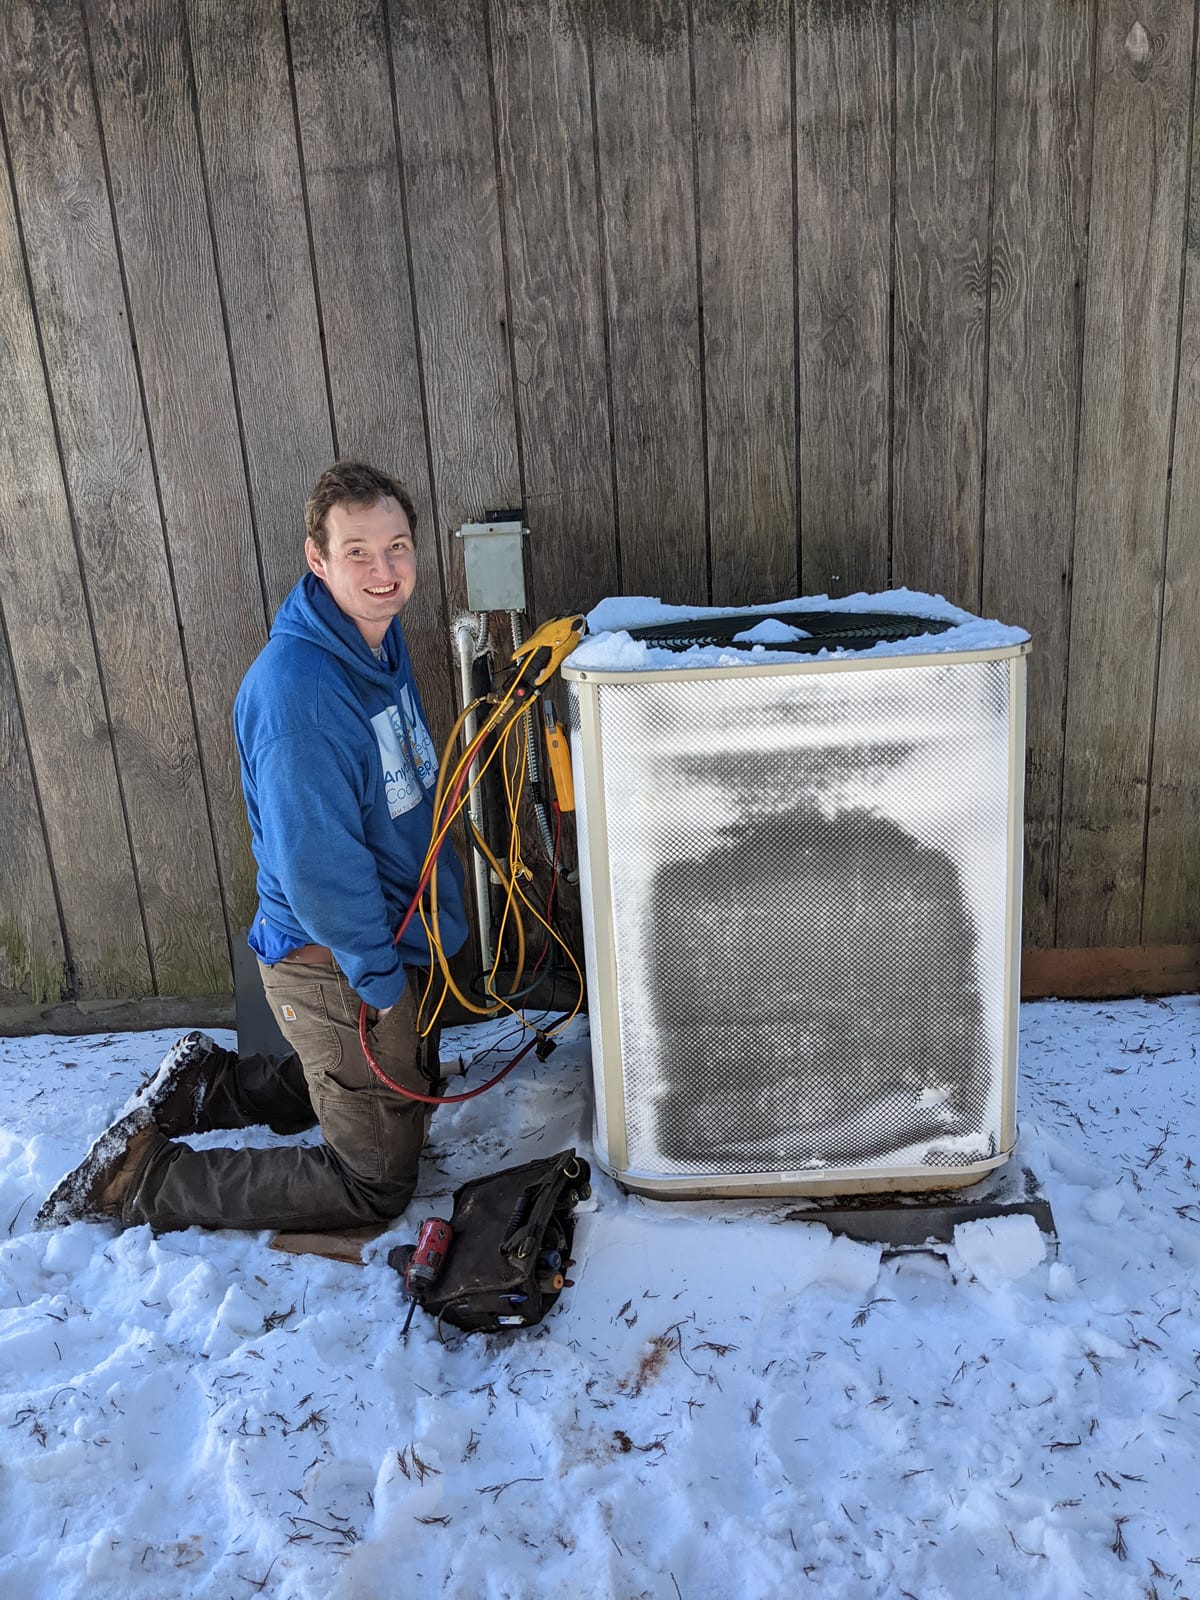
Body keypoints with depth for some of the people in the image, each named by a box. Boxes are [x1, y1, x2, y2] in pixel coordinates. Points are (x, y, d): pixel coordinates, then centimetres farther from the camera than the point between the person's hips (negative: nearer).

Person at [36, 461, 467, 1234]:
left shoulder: (380, 635, 1)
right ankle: (136, 1179, 14)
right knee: (375, 1183, 6)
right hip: (335, 969, -9)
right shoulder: (295, 690, -30)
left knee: (410, 1090, 30)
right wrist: (382, 983, -19)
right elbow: (316, 862, -28)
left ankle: (205, 1085, 33)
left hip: (394, 939, 9)